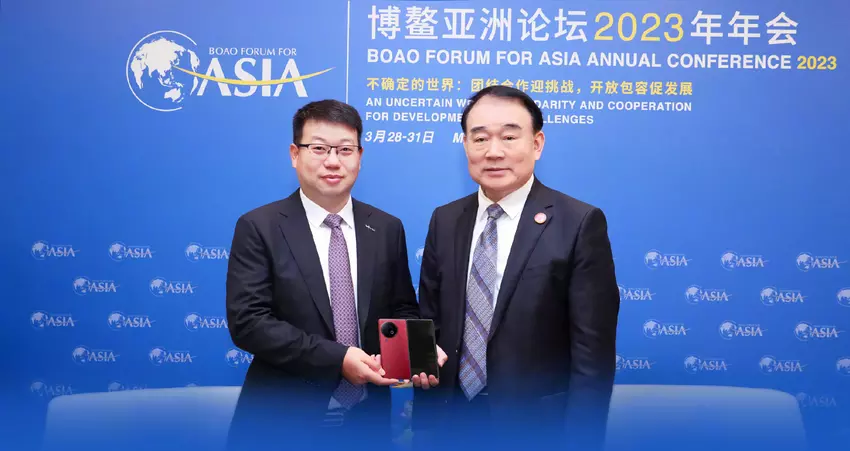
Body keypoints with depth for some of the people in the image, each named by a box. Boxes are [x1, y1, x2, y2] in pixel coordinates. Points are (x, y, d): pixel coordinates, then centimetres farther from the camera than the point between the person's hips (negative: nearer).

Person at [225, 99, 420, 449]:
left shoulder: (388, 229, 4)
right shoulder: (258, 227, -7)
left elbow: (403, 309, 9)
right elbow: (247, 321, -14)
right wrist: (336, 358, -21)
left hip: (367, 417, 3)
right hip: (284, 418, -3)